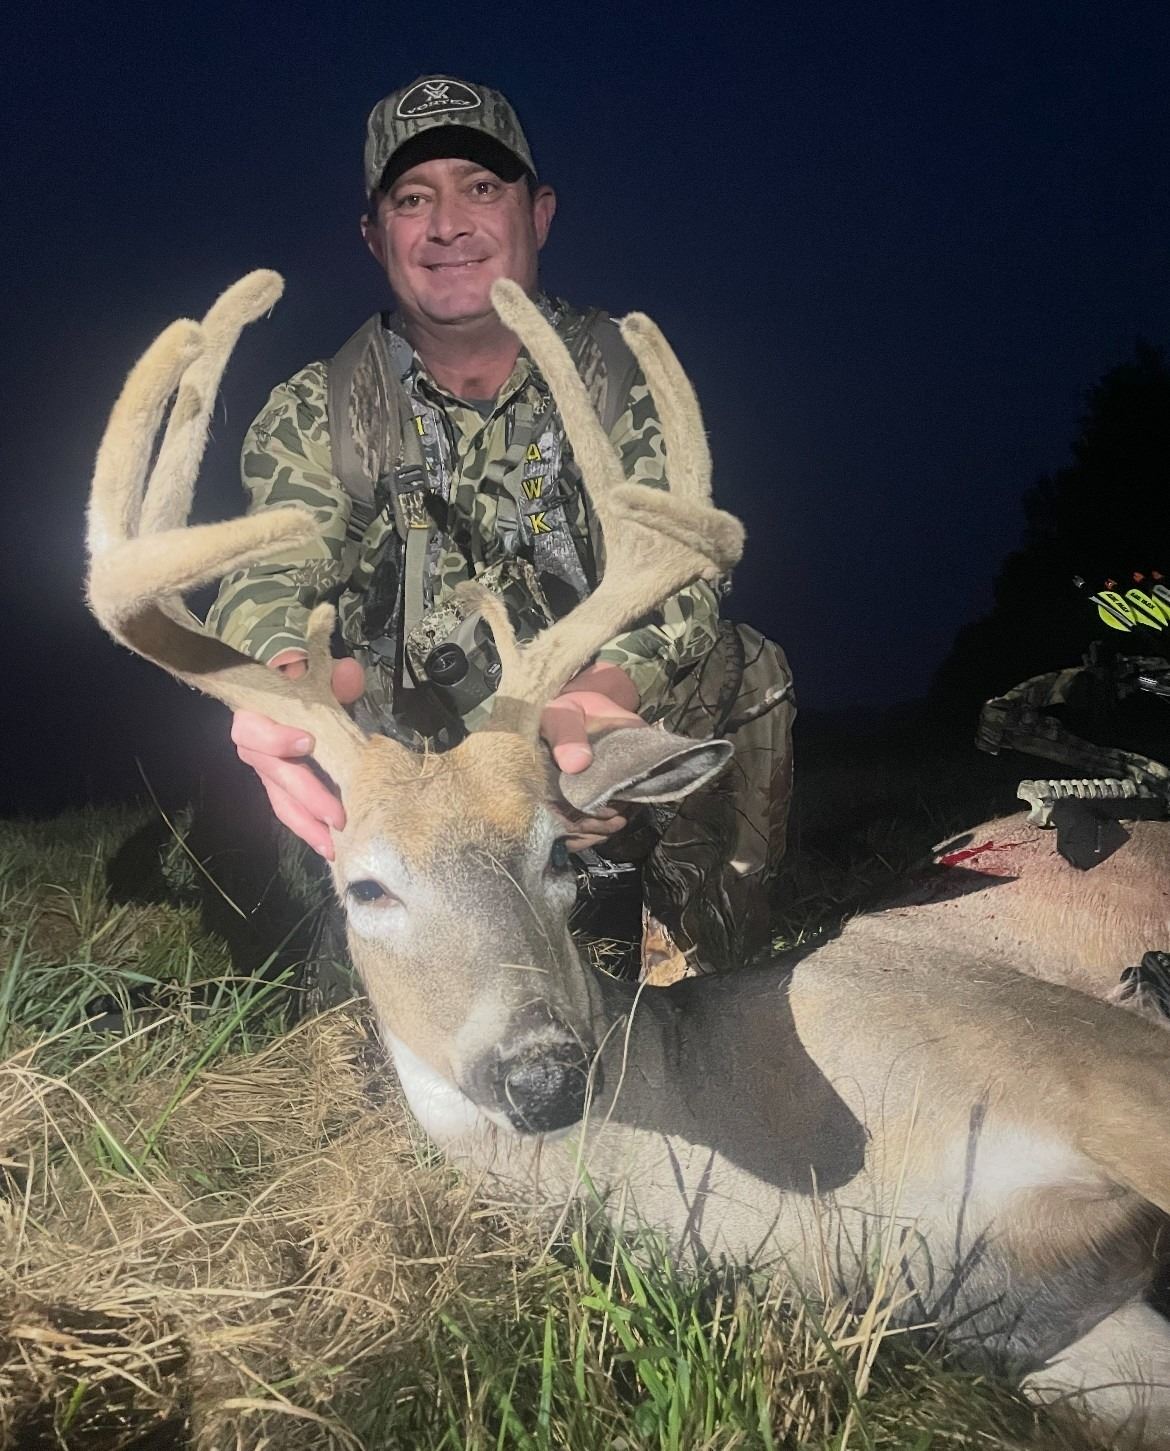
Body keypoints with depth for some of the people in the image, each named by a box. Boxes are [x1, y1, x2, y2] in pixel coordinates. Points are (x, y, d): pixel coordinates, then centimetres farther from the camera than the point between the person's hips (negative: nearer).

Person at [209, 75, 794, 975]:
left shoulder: (624, 378, -4)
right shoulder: (318, 414, -2)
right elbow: (269, 572, -17)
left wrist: (602, 692, -43)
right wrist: (287, 677, -45)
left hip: (606, 766, -1)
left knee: (742, 671, -23)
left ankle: (718, 993, -6)